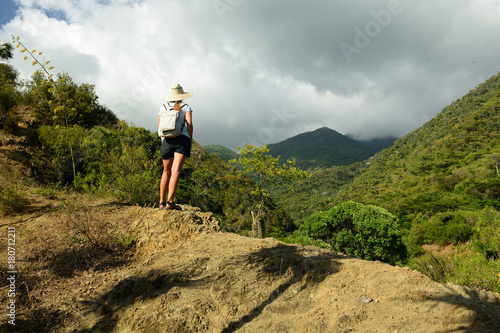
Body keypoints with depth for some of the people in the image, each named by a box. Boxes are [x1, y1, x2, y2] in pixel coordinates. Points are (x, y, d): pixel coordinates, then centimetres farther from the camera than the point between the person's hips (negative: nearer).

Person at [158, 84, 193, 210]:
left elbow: (160, 126, 15)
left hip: (167, 141, 3)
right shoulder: (186, 107, 10)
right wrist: (190, 140, 6)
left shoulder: (164, 107, 18)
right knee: (176, 171, -13)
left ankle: (162, 201, 16)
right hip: (182, 139, -3)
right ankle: (170, 201, -23)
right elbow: (189, 124, -3)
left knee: (166, 172, 16)